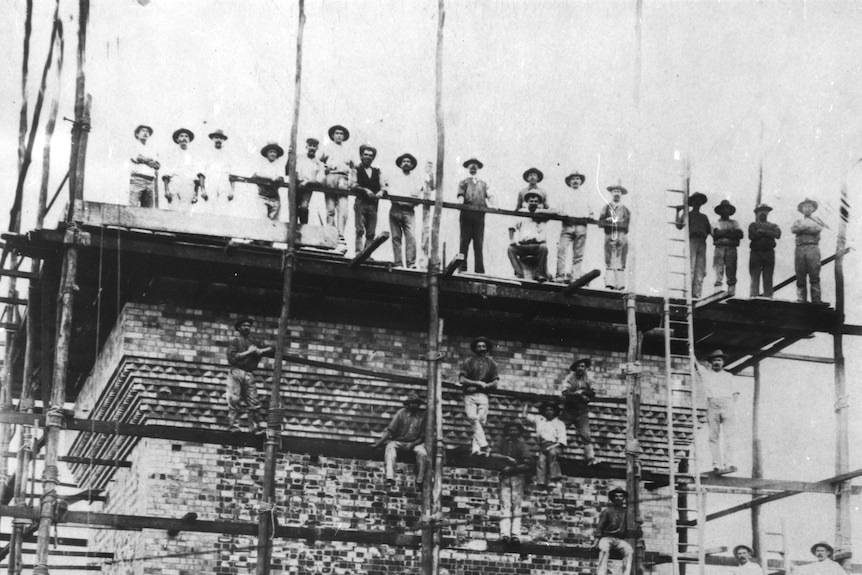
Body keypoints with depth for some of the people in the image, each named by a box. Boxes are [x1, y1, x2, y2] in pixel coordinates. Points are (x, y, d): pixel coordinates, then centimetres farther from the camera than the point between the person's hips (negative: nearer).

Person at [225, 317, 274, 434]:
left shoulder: (255, 342, 20)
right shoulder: (234, 342, 9)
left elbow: (272, 350, 15)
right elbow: (232, 358, -8)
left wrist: (261, 351, -2)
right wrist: (248, 352, -7)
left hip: (250, 375, 3)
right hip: (236, 373, -3)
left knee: (254, 402, -4)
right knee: (234, 400, -9)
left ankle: (256, 428, -3)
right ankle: (233, 425, -8)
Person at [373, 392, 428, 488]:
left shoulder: (423, 415, -2)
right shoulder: (402, 413, -4)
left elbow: (423, 436, 0)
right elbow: (390, 429, -6)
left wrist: (412, 444, -14)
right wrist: (379, 443, -14)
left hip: (415, 443, 0)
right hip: (399, 441, 0)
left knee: (423, 454, -29)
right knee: (390, 447, -30)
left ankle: (419, 482, -18)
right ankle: (390, 478, -43)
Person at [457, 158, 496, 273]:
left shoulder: (484, 184, 22)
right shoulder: (464, 182, 18)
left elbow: (490, 196, 9)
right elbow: (461, 195, 3)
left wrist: (494, 205, -11)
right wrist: (461, 203, -19)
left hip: (480, 215, 1)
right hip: (466, 214, -1)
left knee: (479, 243, -4)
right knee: (464, 241, -6)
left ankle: (479, 271, -8)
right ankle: (462, 269, -9)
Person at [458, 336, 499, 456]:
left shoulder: (491, 364, 15)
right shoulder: (468, 362, 9)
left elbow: (495, 383, 11)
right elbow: (462, 380, 0)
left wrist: (485, 385, -7)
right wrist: (478, 383, -7)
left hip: (483, 395, 2)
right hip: (470, 395, -2)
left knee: (481, 422, -8)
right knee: (473, 418, -21)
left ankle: (475, 448, -7)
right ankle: (483, 445, -27)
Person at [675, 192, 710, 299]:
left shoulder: (704, 217, 27)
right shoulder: (688, 214, 11)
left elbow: (709, 231, 25)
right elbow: (679, 226, -4)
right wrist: (678, 212, -12)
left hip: (702, 243, 5)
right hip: (692, 241, -5)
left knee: (700, 270, -2)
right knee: (690, 269, -15)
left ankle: (697, 294, -4)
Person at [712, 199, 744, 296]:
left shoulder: (734, 223, 19)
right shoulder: (716, 222, 16)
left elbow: (740, 234, 3)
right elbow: (716, 233, -4)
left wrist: (723, 234, -4)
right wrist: (729, 231, -2)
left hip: (731, 248, 2)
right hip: (719, 247, -1)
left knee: (731, 271, -4)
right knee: (718, 270, -10)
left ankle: (731, 293, -5)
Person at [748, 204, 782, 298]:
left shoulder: (773, 226, 17)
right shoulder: (753, 225, 14)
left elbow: (777, 234, -5)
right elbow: (752, 235, -8)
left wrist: (762, 232, -8)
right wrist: (768, 234, -3)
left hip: (769, 254, 1)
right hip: (756, 253, -1)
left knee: (768, 279, 0)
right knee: (755, 278, -5)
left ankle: (768, 298, 0)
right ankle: (754, 297, -7)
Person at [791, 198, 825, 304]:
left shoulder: (816, 221, 19)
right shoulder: (797, 222, 23)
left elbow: (818, 229, -3)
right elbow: (793, 229, 1)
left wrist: (802, 229, -1)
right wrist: (809, 226, -3)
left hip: (813, 248, -2)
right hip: (800, 248, 2)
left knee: (814, 277, -10)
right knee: (800, 278, -4)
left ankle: (816, 300, -15)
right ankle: (801, 300, -6)